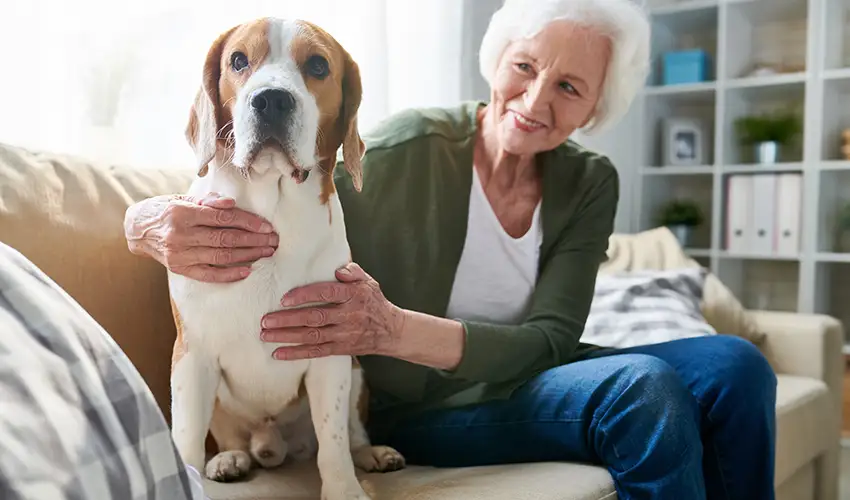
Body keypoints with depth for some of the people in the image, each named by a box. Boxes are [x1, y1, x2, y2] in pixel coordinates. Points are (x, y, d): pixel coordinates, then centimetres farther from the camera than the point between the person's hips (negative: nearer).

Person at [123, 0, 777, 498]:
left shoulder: (589, 184, -3)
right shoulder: (407, 151, -17)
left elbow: (550, 339, -16)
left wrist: (396, 330, -35)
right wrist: (155, 223, -39)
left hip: (521, 380, 5)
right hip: (419, 406, -4)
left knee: (735, 367, -14)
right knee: (645, 386, -27)